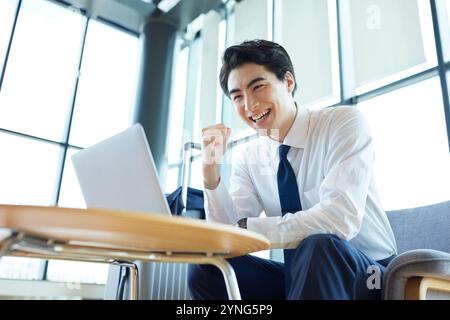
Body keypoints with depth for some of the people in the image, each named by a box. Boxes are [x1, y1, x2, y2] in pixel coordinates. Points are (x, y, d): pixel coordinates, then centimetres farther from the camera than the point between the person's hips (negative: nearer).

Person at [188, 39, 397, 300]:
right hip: (299, 276, 5)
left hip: (365, 277, -4)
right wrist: (212, 170, -18)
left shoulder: (344, 122, -12)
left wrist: (248, 229, -23)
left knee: (316, 247, -37)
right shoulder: (249, 160, 1)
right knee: (205, 266, -14)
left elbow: (341, 218, -27)